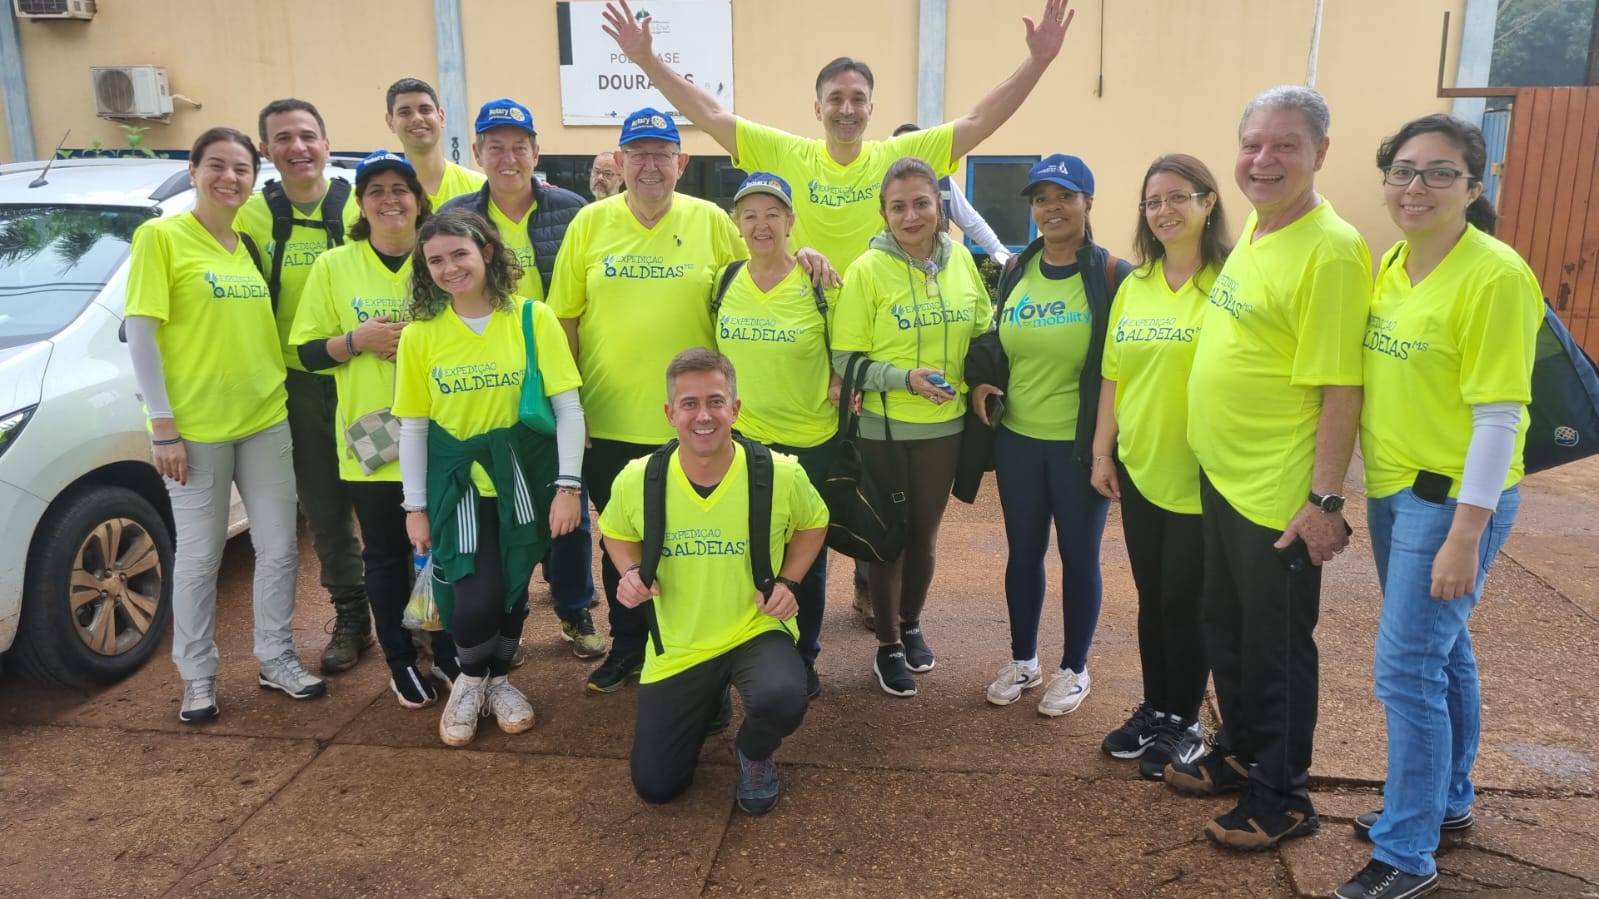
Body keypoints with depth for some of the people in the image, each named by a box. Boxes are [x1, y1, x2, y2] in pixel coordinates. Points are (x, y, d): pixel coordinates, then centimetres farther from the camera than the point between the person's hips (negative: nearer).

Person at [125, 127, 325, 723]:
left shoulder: (252, 245, 11)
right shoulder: (160, 237, -6)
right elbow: (140, 333, -10)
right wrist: (162, 424, -14)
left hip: (266, 421, 5)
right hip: (195, 428, -5)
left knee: (279, 549, 9)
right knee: (199, 560, 5)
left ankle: (276, 659, 25)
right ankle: (197, 678, 21)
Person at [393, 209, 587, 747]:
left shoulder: (533, 318, -7)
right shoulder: (420, 334, -2)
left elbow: (568, 409, -7)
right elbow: (412, 427, 2)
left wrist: (568, 485, -11)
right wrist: (415, 508, 1)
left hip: (522, 474, 0)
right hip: (455, 479, 0)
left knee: (513, 585, 8)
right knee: (473, 595, -10)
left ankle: (499, 679, 35)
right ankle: (468, 681, 21)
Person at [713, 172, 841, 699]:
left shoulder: (820, 283, -7)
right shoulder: (726, 281, 1)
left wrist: (841, 383, -13)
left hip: (811, 442, -2)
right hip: (741, 438, 2)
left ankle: (803, 659, 28)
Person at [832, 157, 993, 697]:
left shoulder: (960, 260, 0)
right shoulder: (867, 270, -12)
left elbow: (982, 331, 13)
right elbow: (846, 360, -12)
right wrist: (905, 379, -24)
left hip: (944, 425, 3)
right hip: (883, 428, -3)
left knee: (924, 534, 17)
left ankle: (911, 623, 41)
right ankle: (888, 646, 27)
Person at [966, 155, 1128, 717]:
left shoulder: (1111, 274, -10)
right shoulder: (1016, 271, 5)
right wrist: (980, 384, -2)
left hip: (1079, 443, -4)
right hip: (1017, 438, 4)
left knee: (1078, 555, 9)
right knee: (1023, 551, 15)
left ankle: (1074, 668, 27)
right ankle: (1022, 660, 32)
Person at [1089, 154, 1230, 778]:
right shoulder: (1133, 287, 8)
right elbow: (1113, 375, 10)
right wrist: (1102, 451, 9)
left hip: (1201, 475, -5)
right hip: (1139, 468, 5)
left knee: (1185, 601, 6)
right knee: (1151, 597, 16)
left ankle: (1184, 722, 24)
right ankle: (1154, 708, 32)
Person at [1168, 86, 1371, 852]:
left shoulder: (1330, 249, -19)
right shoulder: (1253, 230, 7)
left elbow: (1341, 387, -20)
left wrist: (1325, 499, -20)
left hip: (1280, 494, -8)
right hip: (1221, 474, 8)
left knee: (1276, 647, 7)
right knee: (1225, 631, 21)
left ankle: (1282, 796, 25)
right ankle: (1240, 751, 40)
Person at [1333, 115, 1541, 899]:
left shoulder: (1495, 277, -17)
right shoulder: (1393, 266, 7)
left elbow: (1500, 417, -19)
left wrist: (1465, 536, -20)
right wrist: (1345, 493, 14)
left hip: (1453, 499, -8)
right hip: (1393, 490, 8)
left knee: (1408, 670, -5)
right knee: (1441, 653, 20)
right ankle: (1446, 800, 37)